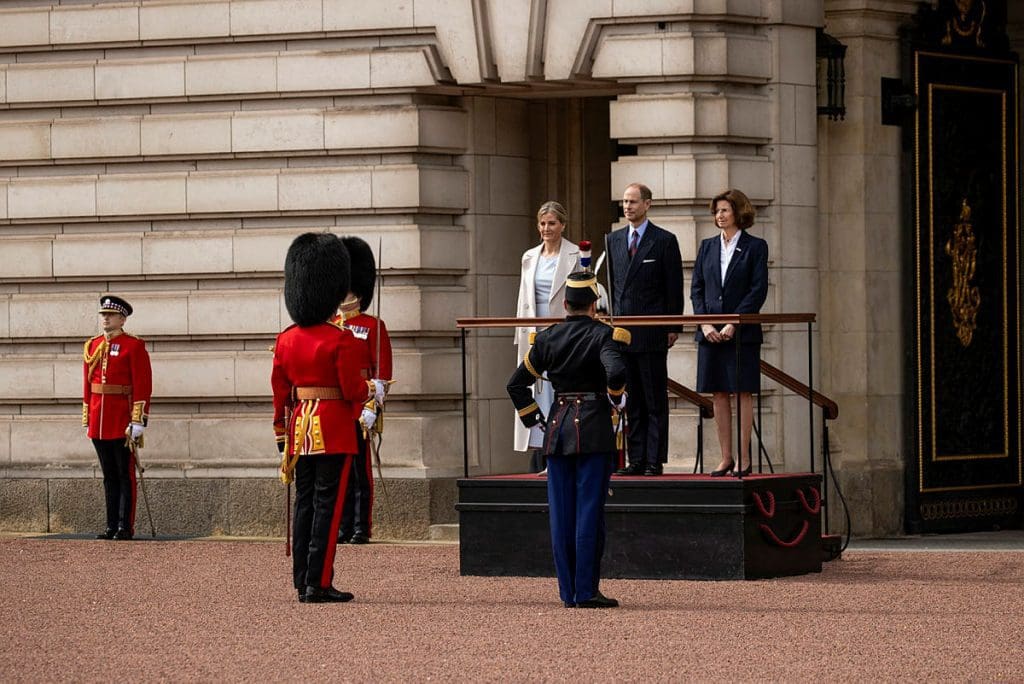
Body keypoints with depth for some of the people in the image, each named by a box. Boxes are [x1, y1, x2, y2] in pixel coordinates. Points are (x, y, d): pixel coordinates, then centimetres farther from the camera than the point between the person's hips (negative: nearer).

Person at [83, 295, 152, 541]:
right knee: (109, 476, 9)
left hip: (123, 423, -6)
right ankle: (112, 526, 12)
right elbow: (87, 385, 16)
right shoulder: (92, 346, 12)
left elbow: (143, 387, -9)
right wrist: (87, 421, 13)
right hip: (99, 423, 6)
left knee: (125, 475, -1)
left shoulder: (133, 346, -5)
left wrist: (138, 422, -15)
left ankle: (126, 527, 0)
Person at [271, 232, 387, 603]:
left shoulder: (286, 340, 5)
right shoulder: (342, 341, -13)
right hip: (334, 430, -6)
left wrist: (282, 438, 17)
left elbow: (279, 393, 9)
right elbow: (353, 390, -13)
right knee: (327, 505, -3)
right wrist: (374, 389, 10)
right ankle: (318, 584, -5)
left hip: (300, 429, 6)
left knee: (304, 504, 11)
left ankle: (302, 581, 13)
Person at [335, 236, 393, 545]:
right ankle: (343, 527, 11)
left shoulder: (374, 327, -1)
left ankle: (362, 528, 1)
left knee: (360, 470, -3)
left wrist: (373, 408, -13)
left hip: (359, 410, -5)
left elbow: (382, 372, -5)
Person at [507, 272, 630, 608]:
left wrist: (532, 417, 17)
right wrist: (616, 398, -6)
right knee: (589, 510, -2)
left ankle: (568, 591, 9)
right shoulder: (603, 335, -7)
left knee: (561, 512, 7)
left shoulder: (547, 338, 7)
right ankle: (586, 590, -4)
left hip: (558, 427, 4)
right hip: (594, 428, -4)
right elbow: (615, 372, -26)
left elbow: (516, 384, 9)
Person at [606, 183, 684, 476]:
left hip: (652, 333, -5)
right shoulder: (614, 240, 13)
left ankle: (655, 460, -1)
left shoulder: (665, 241, -2)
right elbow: (612, 284, 16)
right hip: (622, 330, 5)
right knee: (632, 400, 7)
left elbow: (674, 287, -2)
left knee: (655, 400, -2)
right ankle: (636, 459, 10)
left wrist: (673, 328, -5)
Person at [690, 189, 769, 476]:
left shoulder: (755, 247, 0)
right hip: (710, 332, 4)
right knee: (719, 395, 4)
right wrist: (705, 324, -5)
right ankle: (726, 458, 8)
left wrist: (734, 324, -14)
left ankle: (744, 459, -1)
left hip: (742, 332, -4)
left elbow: (758, 290, -6)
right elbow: (696, 288, 10)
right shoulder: (707, 247, 13)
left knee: (743, 393, -3)